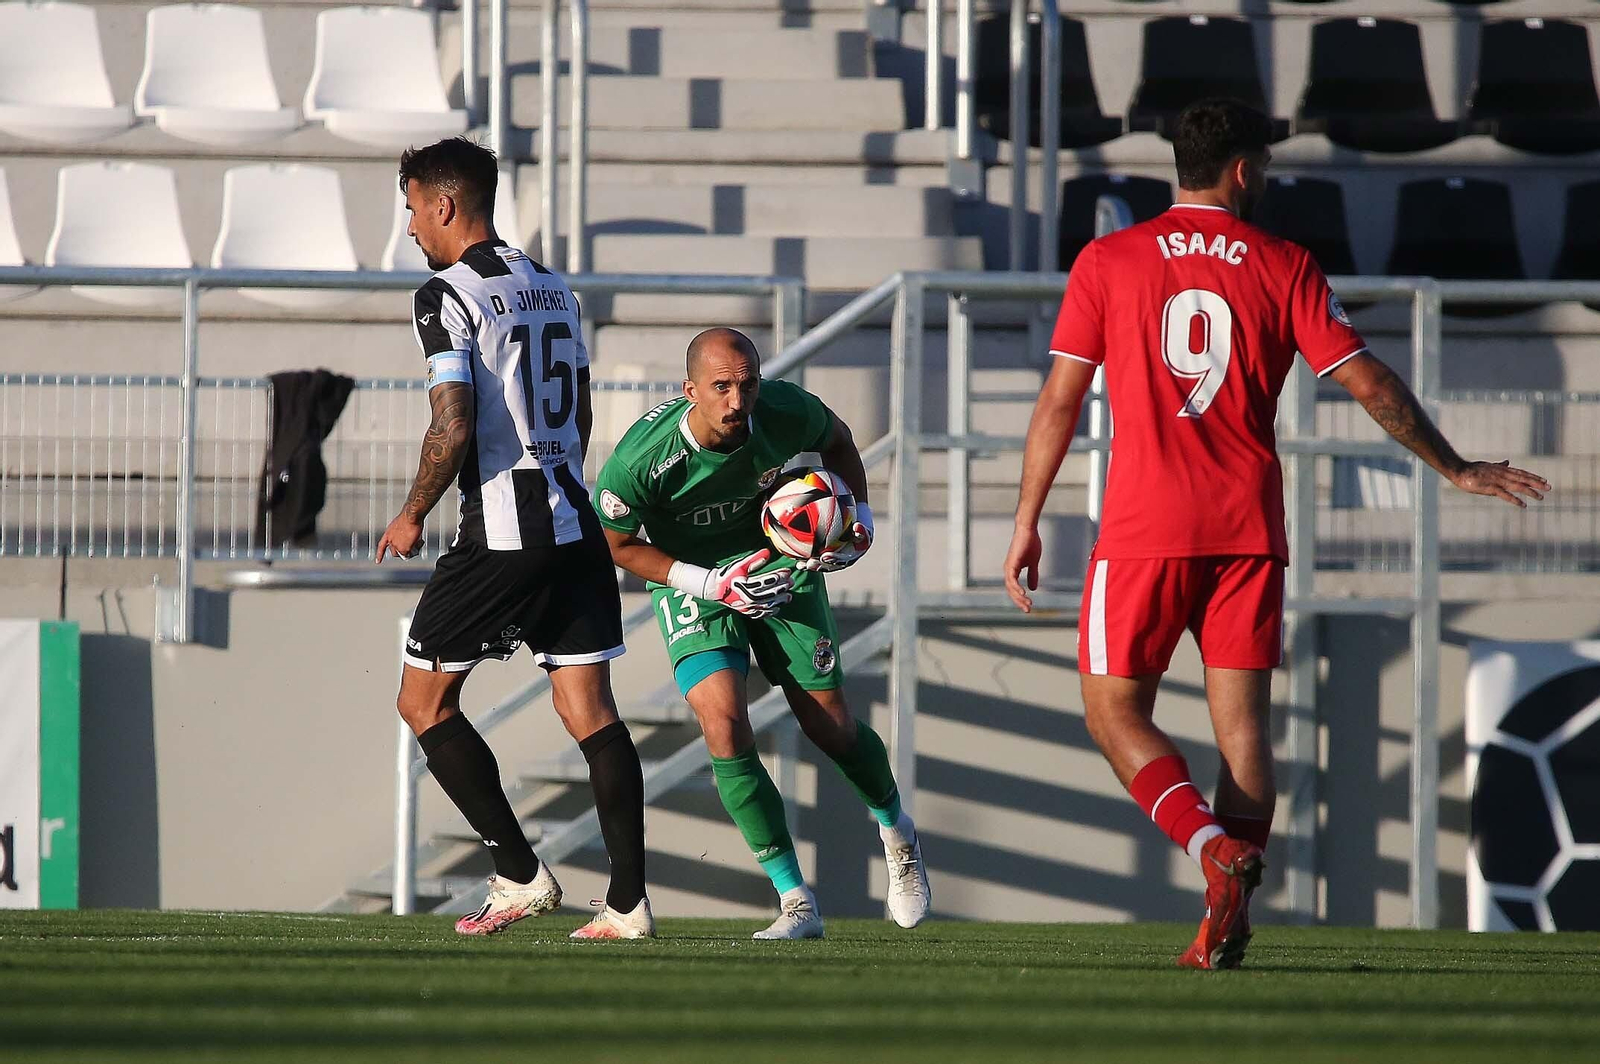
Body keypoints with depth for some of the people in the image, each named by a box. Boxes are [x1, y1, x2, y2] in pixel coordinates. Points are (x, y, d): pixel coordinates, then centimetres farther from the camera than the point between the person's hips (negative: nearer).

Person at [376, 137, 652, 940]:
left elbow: (455, 426, -17)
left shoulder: (446, 296, -9)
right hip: (575, 527, 7)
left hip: (499, 538, -7)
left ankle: (520, 874, 1)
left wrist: (413, 515, -3)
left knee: (424, 702, 6)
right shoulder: (553, 289, 16)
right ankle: (629, 899, -5)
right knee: (589, 708, 3)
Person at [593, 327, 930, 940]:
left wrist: (858, 513, -10)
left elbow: (837, 440, 1)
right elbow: (619, 545, -13)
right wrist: (709, 583, -22)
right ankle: (796, 901, -12)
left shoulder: (787, 413, -25)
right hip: (691, 576, -2)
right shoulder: (642, 460, -32)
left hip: (781, 564, 2)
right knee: (724, 728, -19)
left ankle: (896, 830, 38)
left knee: (830, 727, 5)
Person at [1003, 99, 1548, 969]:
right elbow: (1368, 384, 3)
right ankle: (1228, 917, -6)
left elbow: (1059, 400, 2)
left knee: (1114, 709, 5)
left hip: (1145, 528, -1)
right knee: (1242, 717, 4)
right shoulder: (1283, 267, 4)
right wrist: (1454, 469, 13)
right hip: (1249, 528, 1)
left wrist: (1027, 523, 8)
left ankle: (1214, 848, -18)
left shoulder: (1107, 262, 3)